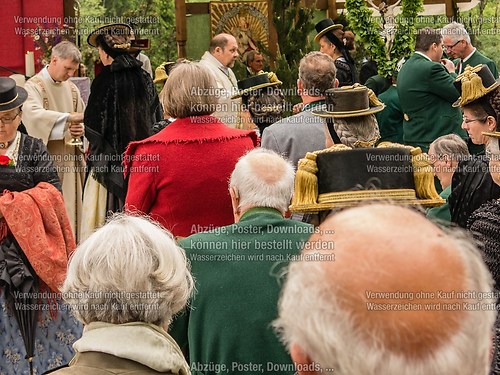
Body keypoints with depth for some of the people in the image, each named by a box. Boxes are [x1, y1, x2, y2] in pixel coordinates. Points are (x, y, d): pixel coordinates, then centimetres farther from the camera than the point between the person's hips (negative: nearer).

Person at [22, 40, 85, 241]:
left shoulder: (71, 88, 13)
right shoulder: (34, 86, -8)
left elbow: (82, 119, 19)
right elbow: (34, 114, -27)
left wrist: (81, 129, -6)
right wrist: (70, 117, -30)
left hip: (71, 161, 6)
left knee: (72, 211, 5)